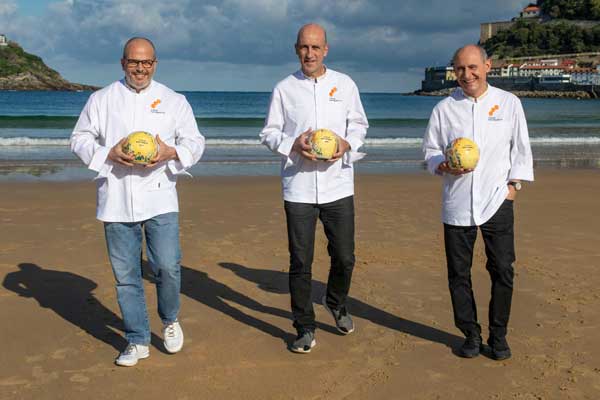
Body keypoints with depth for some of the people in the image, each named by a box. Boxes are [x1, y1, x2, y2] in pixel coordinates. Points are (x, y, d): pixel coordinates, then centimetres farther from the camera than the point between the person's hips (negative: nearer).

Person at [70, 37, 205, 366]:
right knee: (125, 274, 6)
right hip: (116, 200, 1)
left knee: (167, 267, -8)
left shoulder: (173, 101, 9)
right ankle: (137, 340, 20)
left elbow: (195, 142, 9)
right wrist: (108, 154, -10)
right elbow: (79, 139, 9)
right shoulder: (101, 100, 8)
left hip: (159, 199, -1)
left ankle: (170, 320, 22)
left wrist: (172, 152, -12)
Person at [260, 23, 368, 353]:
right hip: (298, 187, -1)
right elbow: (269, 133, 8)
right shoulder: (284, 88, 3)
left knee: (344, 257, 7)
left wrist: (347, 143, -8)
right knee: (300, 262, 2)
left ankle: (336, 303, 38)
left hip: (338, 185, 1)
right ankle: (305, 328, 17)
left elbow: (359, 124, 14)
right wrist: (292, 145, -13)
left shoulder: (344, 84, 6)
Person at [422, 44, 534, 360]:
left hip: (497, 201, 0)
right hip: (457, 203, 1)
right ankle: (471, 334, 22)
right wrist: (443, 166, -12)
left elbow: (520, 148, 9)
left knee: (502, 271, 2)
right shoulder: (444, 108, 4)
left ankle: (498, 335, 19)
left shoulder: (509, 103, 4)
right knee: (458, 273, 6)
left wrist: (513, 184, 1)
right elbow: (430, 150, 9)